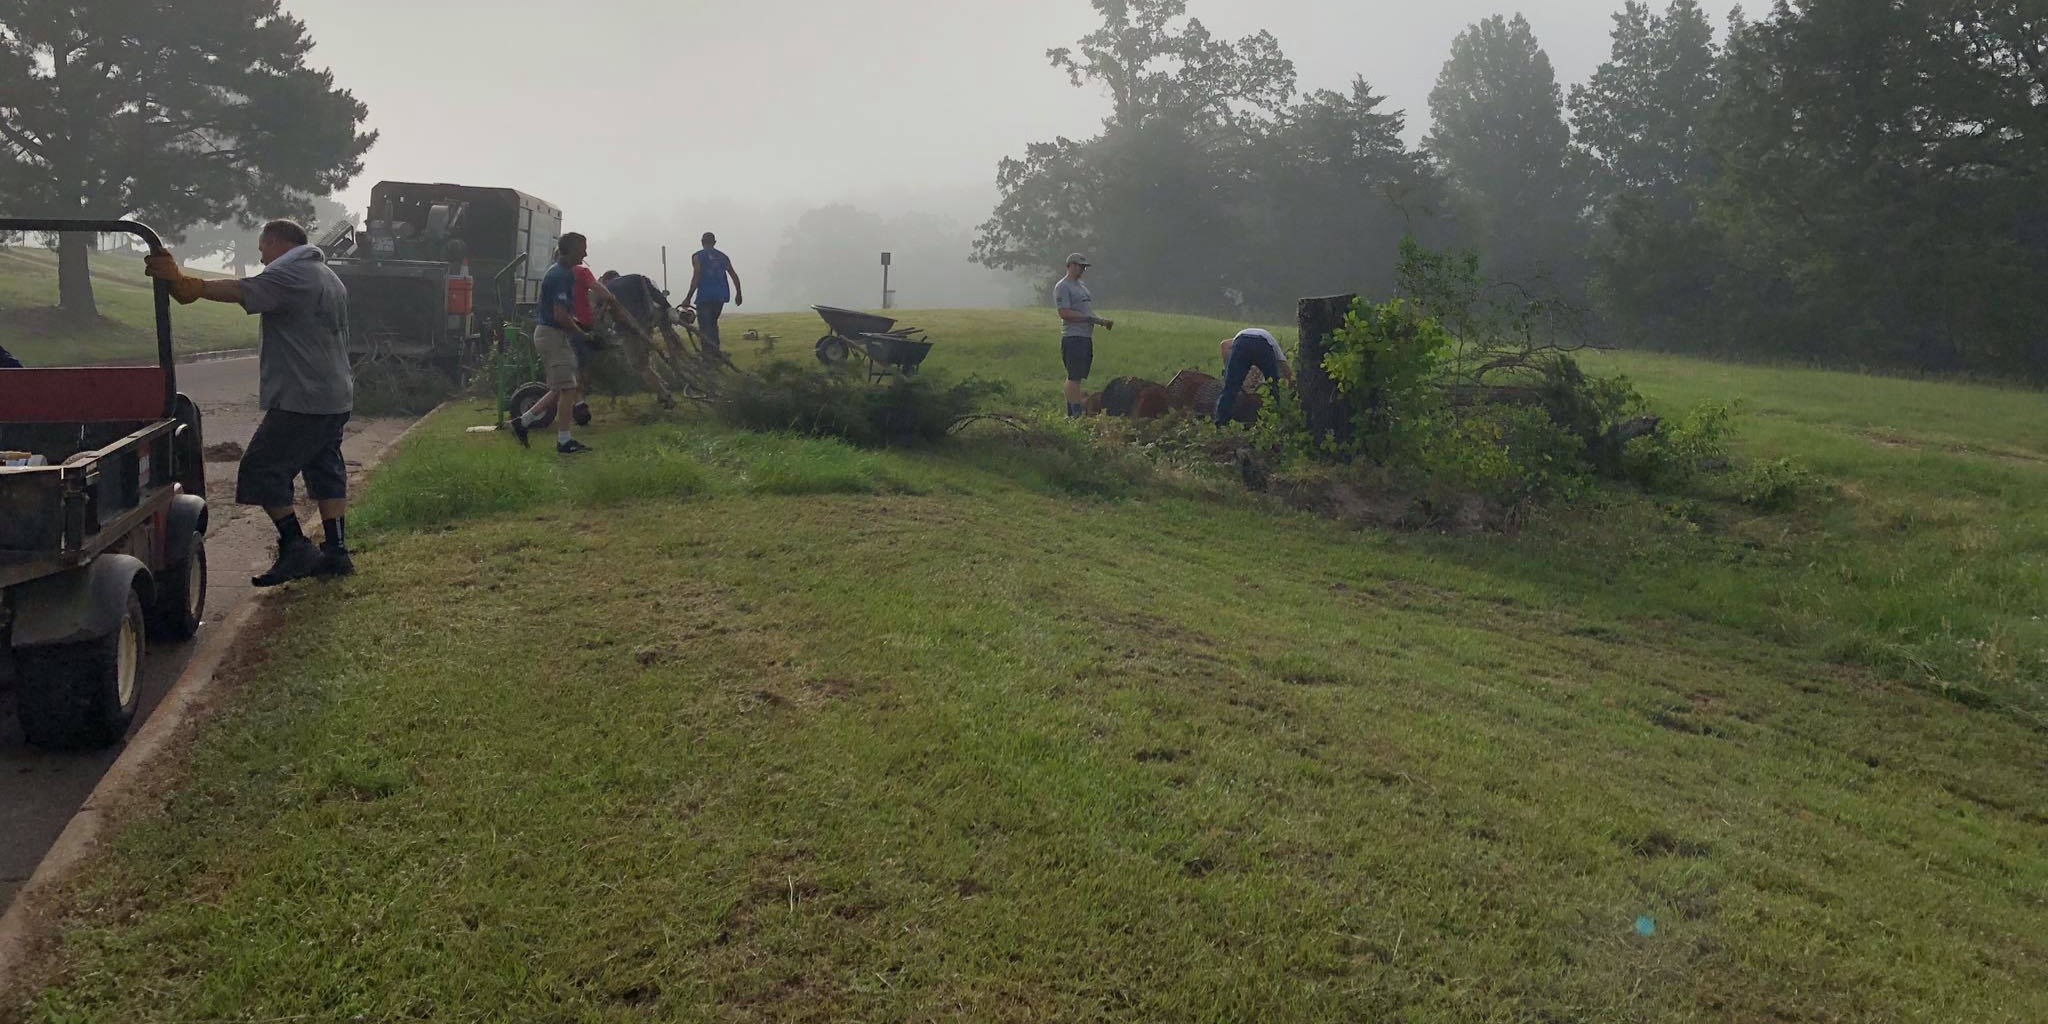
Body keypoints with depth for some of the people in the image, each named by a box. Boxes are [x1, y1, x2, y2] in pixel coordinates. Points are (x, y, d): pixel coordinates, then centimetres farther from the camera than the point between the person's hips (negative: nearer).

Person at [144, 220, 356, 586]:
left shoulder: (290, 275, -11)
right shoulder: (328, 278, 21)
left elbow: (241, 292, -24)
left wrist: (185, 283, -27)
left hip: (302, 400, -10)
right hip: (336, 397, 10)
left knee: (262, 469, -4)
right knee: (326, 471, 13)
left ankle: (296, 548, -5)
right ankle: (335, 552, 12)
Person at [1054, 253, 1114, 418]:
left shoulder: (1082, 286, 23)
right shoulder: (1062, 287, -7)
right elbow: (1064, 313, -18)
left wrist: (1102, 321, 8)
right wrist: (1089, 318, -18)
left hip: (1086, 336, 10)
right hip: (1073, 337, -10)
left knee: (1078, 377, 9)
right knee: (1074, 377, -11)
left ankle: (1071, 412, 12)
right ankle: (1076, 414, -12)